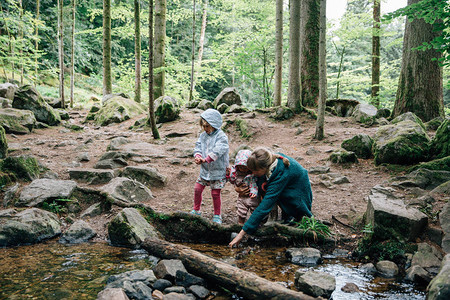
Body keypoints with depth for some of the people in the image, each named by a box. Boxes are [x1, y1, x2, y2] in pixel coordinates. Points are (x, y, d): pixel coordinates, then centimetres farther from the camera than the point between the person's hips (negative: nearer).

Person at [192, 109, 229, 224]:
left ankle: (217, 215, 19)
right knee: (197, 189, 9)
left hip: (218, 171, -6)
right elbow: (198, 147, 2)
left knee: (215, 193, 2)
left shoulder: (221, 137, -16)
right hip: (204, 170, 6)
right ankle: (196, 210, 30)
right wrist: (198, 156, -19)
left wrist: (206, 159, -36)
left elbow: (217, 151, -28)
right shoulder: (203, 135, 5)